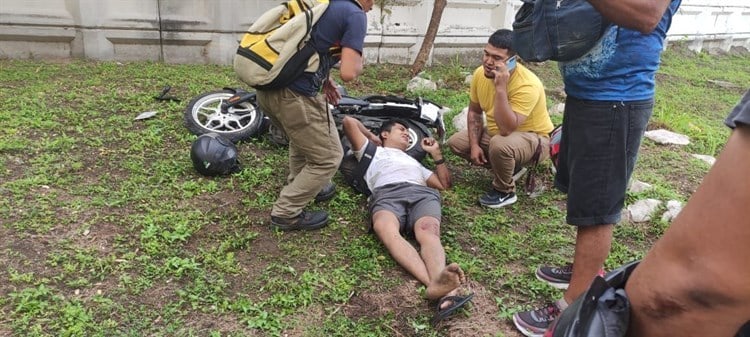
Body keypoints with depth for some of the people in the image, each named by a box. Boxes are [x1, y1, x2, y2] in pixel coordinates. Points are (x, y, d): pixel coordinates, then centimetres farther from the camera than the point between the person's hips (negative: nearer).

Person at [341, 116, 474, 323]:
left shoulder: (414, 162, 48)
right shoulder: (373, 152, 39)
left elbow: (445, 184, 39)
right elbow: (349, 121, 34)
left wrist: (436, 153, 37)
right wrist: (371, 137, 46)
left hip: (422, 193, 3)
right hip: (387, 194, -3)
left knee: (428, 232, -35)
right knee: (386, 231, -41)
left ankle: (438, 282, -67)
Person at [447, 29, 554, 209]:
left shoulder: (527, 85, -33)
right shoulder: (480, 73, -12)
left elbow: (506, 129, -41)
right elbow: (474, 112, 3)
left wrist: (501, 88, -43)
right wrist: (474, 145, -9)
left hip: (531, 137, -7)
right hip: (496, 132, 8)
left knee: (499, 145, -38)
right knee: (455, 142, -3)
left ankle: (505, 191, -9)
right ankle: (506, 169, 10)